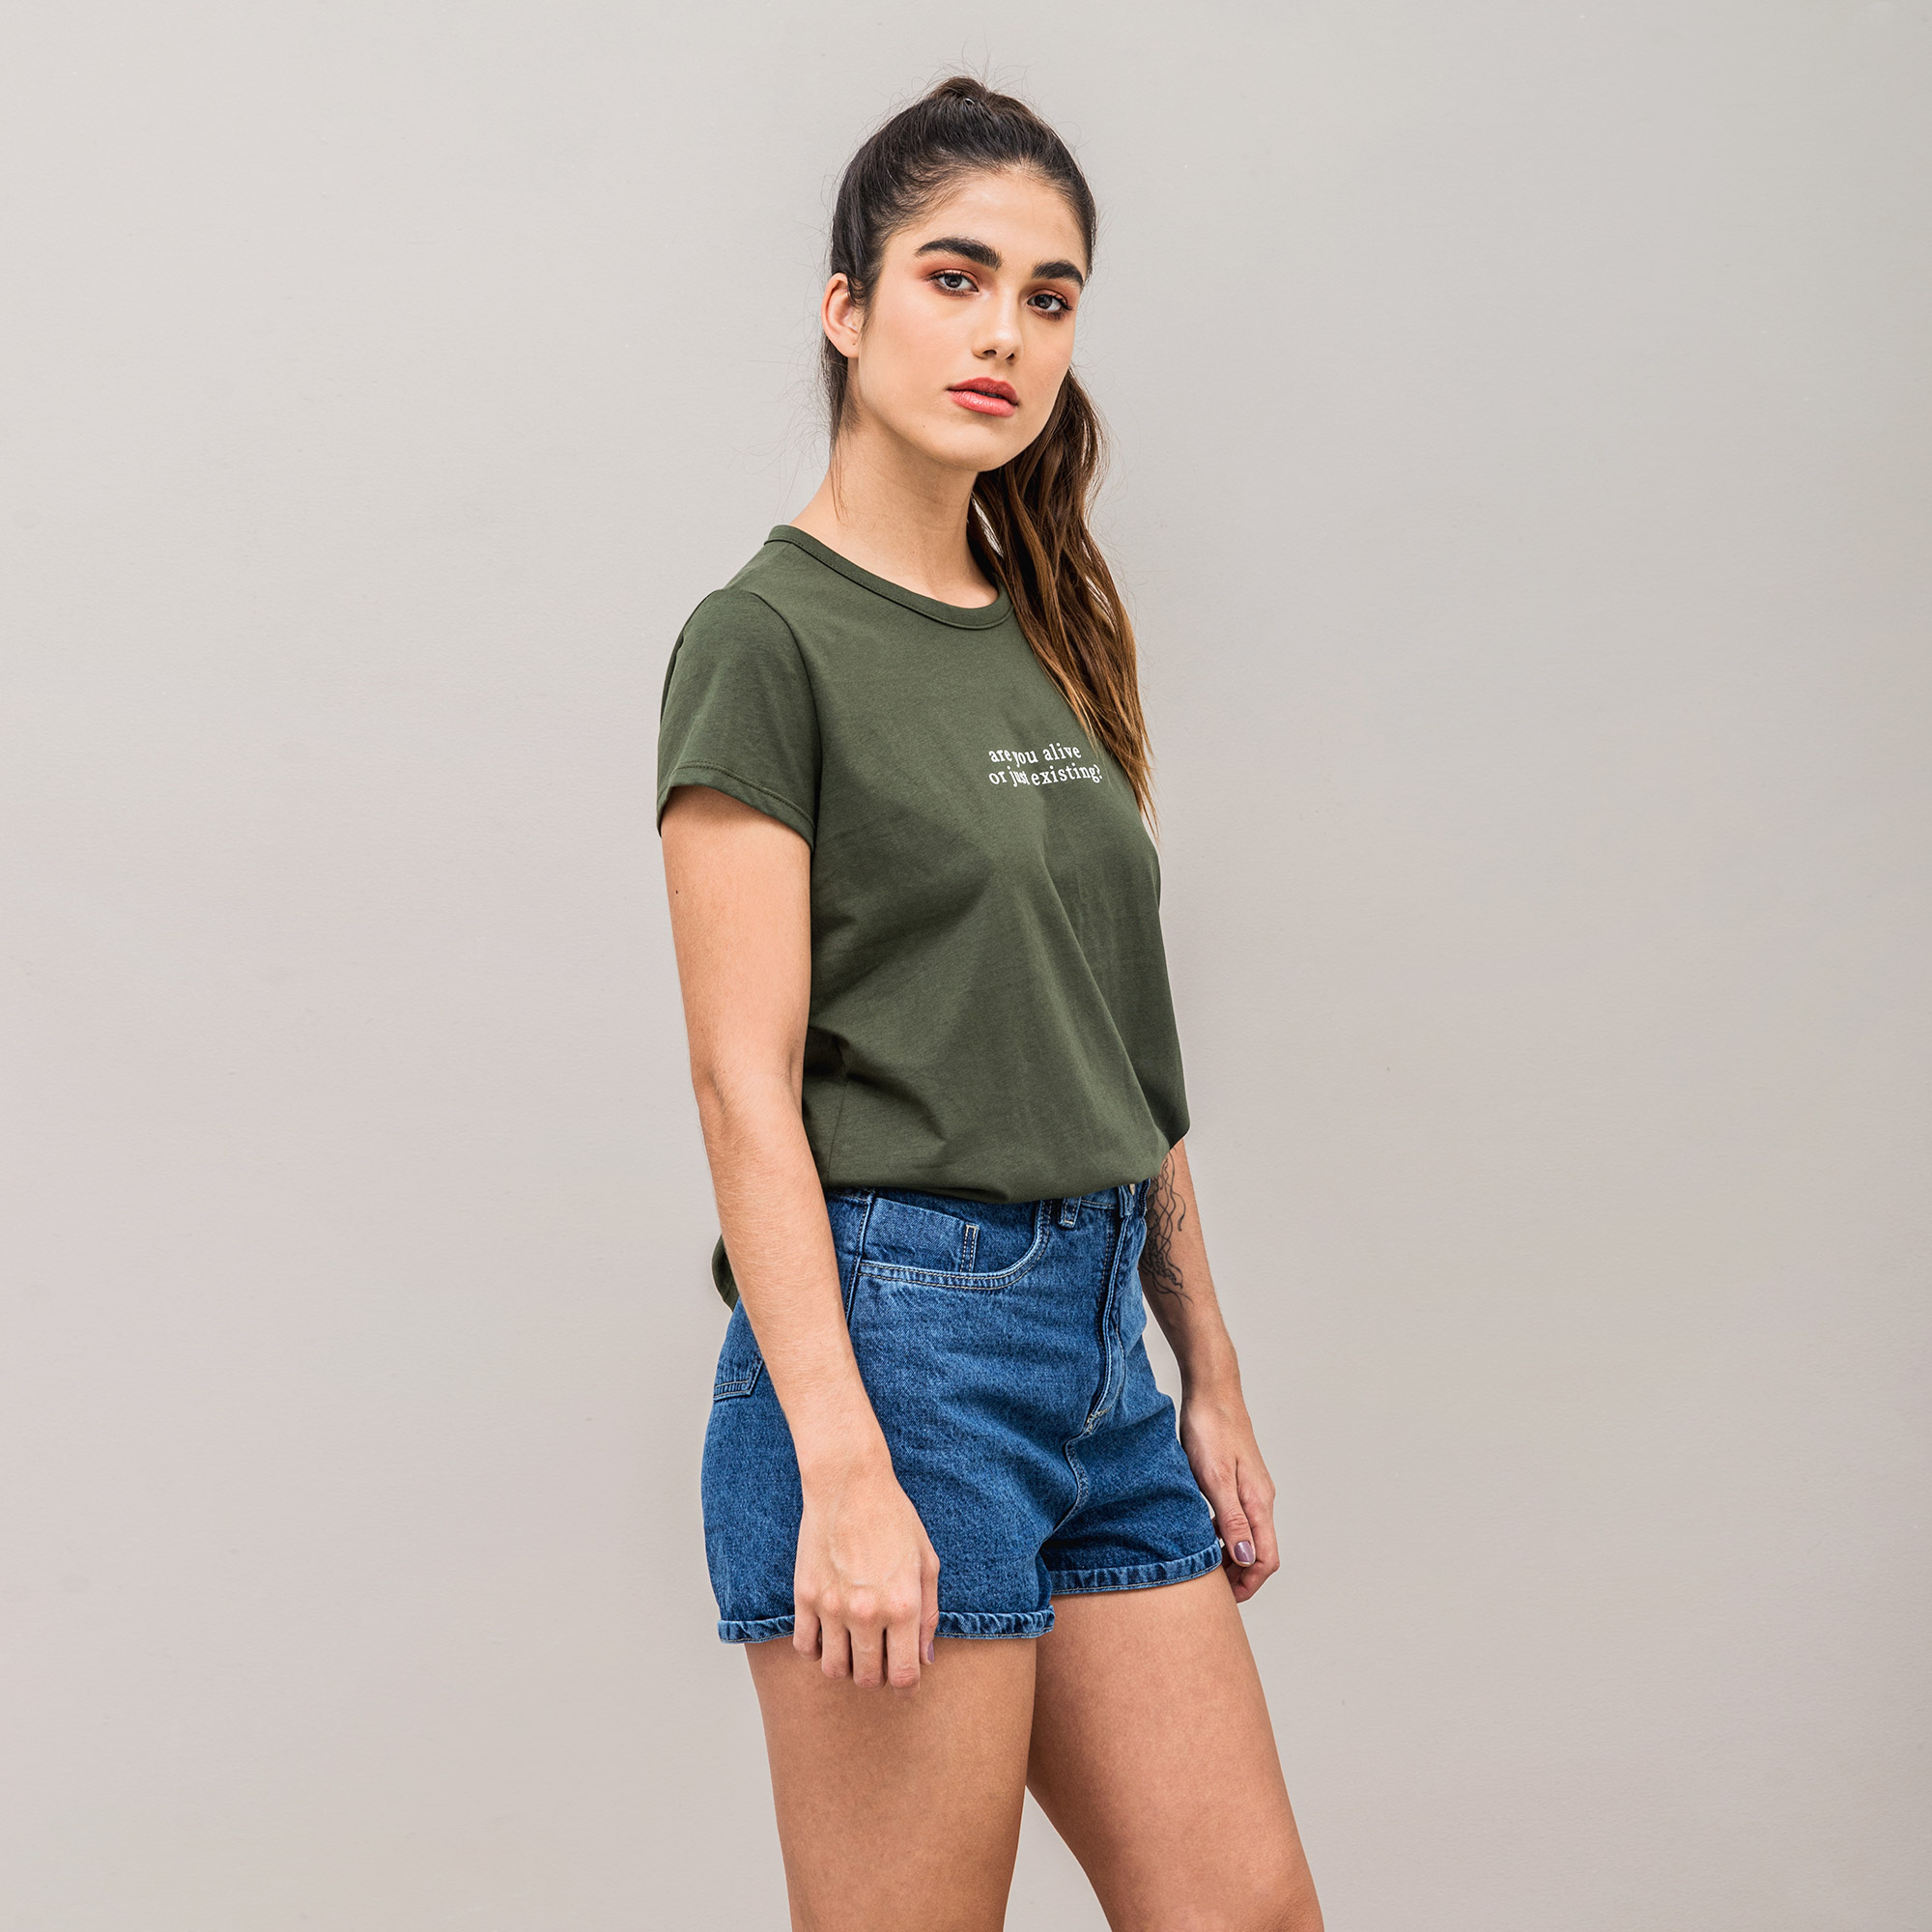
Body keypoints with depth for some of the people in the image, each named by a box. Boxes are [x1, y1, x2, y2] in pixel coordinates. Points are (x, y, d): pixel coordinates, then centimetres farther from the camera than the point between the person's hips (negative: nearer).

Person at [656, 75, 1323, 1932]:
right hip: (897, 1328, -7)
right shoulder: (768, 640, -8)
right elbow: (744, 1082, -14)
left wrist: (1209, 1379, 16)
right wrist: (842, 1465, -21)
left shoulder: (1050, 634, 14)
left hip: (1097, 1338, 8)